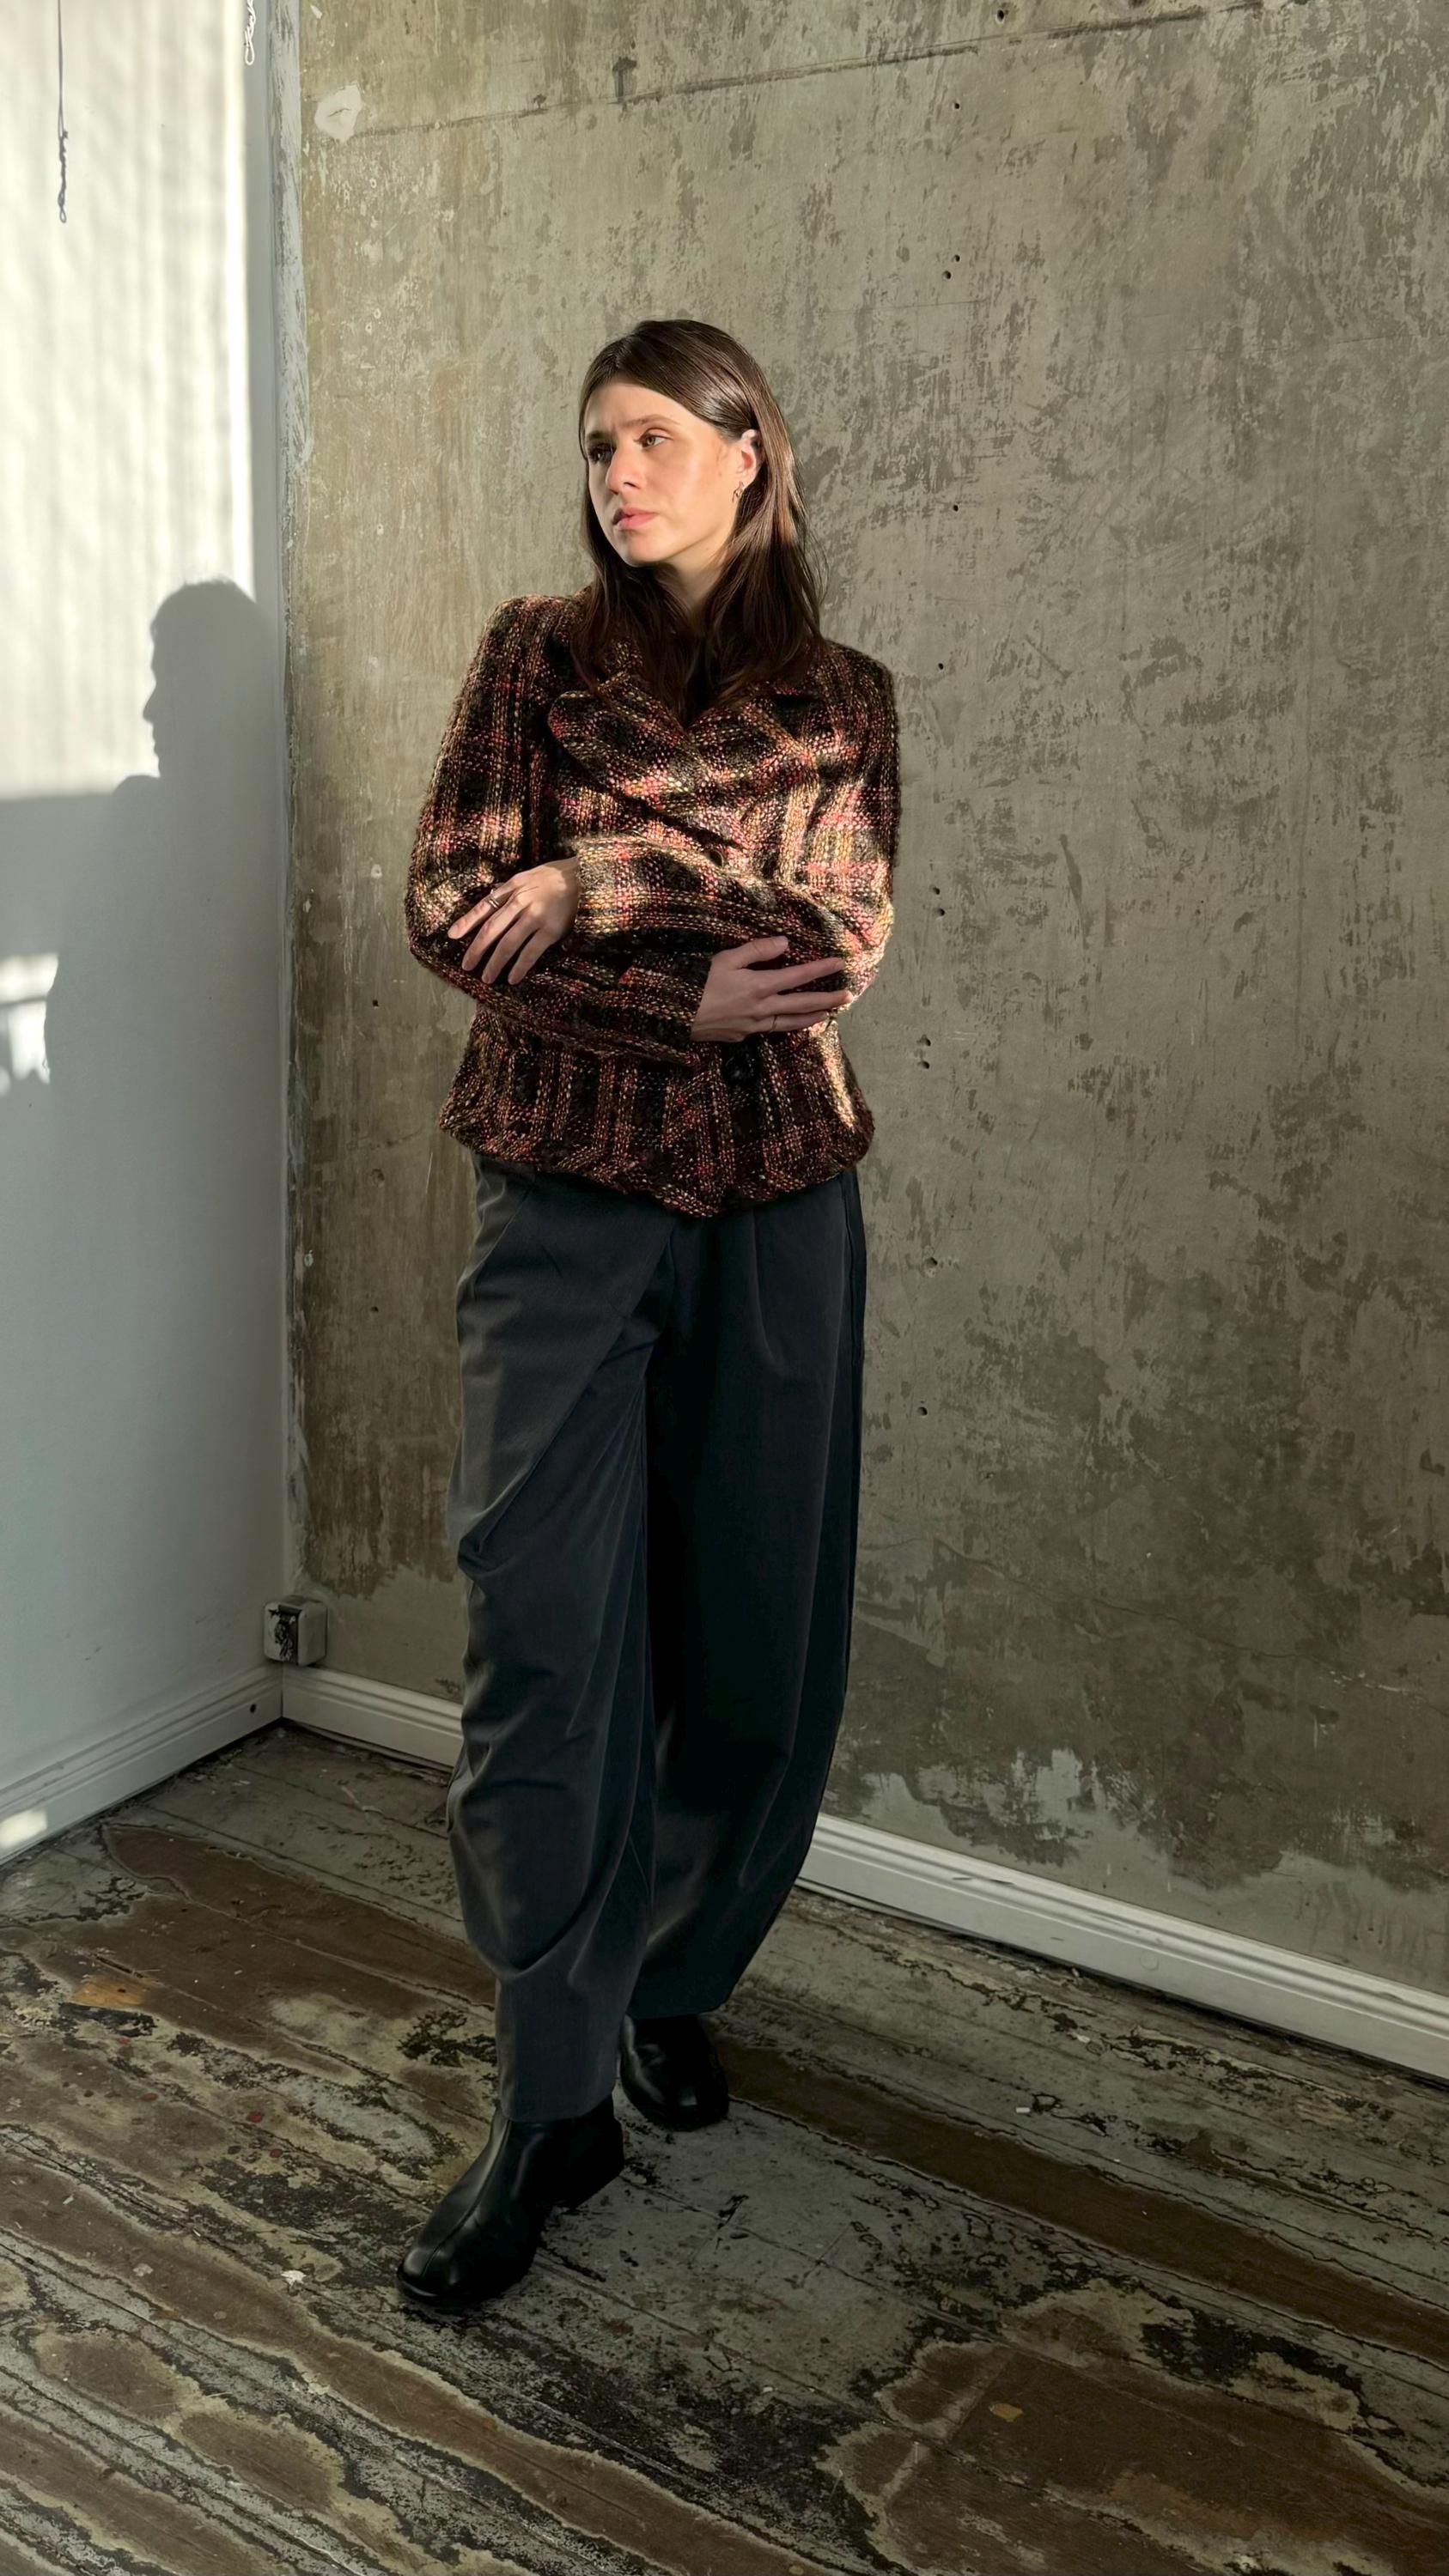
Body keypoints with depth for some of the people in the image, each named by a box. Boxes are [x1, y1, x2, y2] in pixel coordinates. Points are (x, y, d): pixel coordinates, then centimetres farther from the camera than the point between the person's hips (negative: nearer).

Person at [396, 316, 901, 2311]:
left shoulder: (843, 696, 9)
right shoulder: (537, 655, 7)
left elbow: (842, 933, -6)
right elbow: (447, 915, -4)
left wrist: (593, 889, -12)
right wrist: (688, 1000, -14)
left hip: (780, 1204, 2)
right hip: (567, 1195, -1)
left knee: (753, 1635, 7)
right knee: (544, 1637, -7)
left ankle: (675, 1985, 30)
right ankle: (553, 2102, 4)